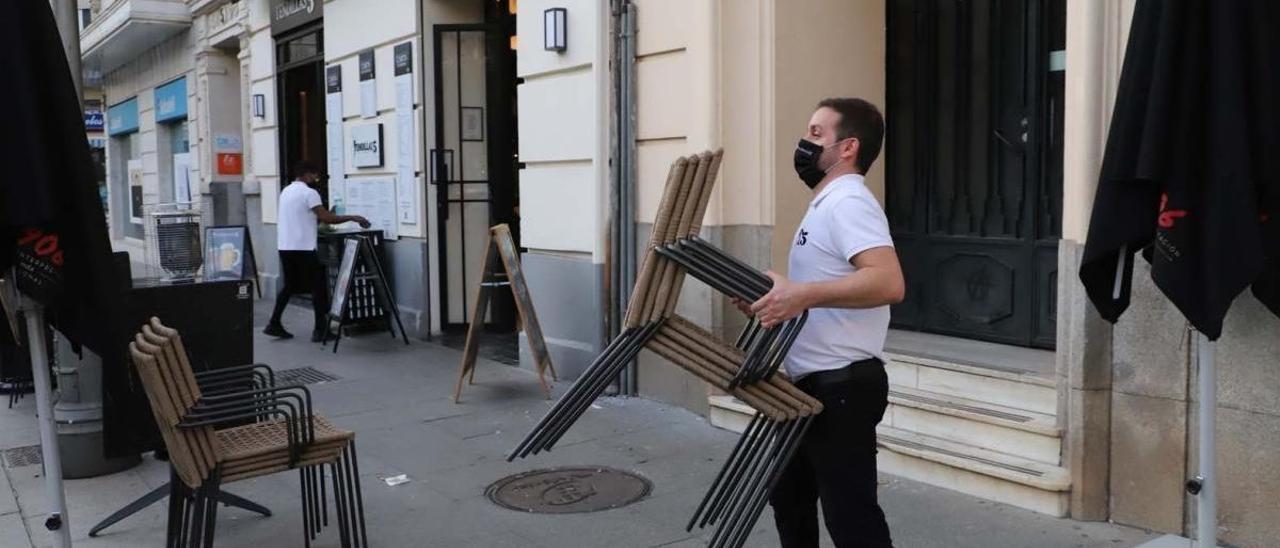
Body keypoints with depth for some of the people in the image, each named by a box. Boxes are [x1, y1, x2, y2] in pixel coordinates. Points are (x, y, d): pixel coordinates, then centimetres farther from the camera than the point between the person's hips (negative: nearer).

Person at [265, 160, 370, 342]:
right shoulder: (309, 193, -10)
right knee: (318, 286, -1)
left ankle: (274, 324, 16)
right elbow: (326, 218, -16)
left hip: (285, 246, 8)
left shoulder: (286, 191, 16)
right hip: (303, 248, -8)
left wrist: (318, 217, 24)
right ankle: (320, 330, -1)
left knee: (290, 286, 18)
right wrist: (352, 217, -10)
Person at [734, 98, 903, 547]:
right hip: (814, 386, 11)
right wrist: (774, 300, 13)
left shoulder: (848, 203, -16)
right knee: (789, 497, 24)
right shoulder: (827, 205, 17)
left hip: (841, 388, -11)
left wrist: (804, 294, -36)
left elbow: (889, 282, -32)